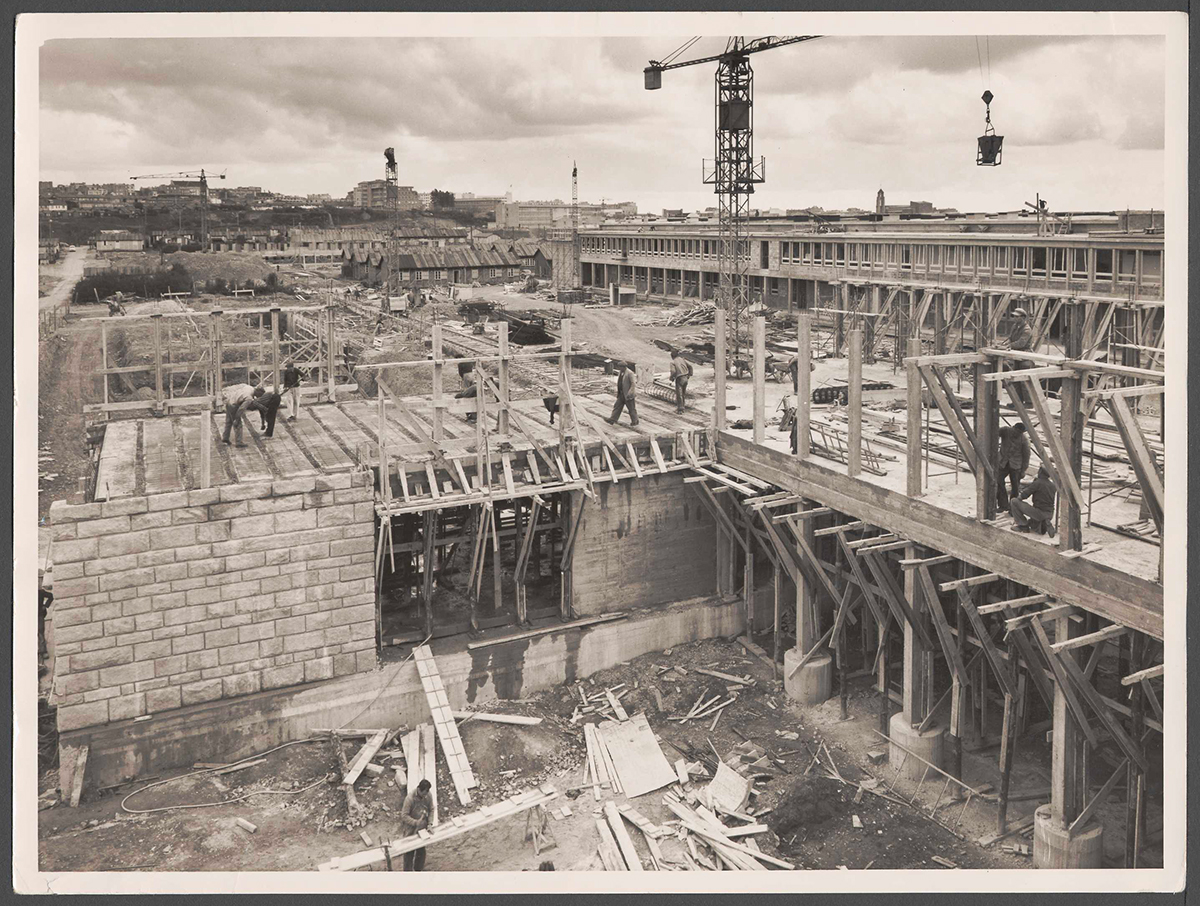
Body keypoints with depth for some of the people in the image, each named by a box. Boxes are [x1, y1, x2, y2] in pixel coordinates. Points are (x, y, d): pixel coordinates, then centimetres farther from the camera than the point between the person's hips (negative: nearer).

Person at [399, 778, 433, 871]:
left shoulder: (428, 796, -13)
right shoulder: (410, 798, -28)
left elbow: (431, 810, 1)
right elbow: (404, 816, -23)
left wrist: (429, 823, -11)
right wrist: (416, 822, -34)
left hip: (422, 829, 5)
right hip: (410, 830, -5)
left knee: (421, 851, 20)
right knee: (409, 853, 9)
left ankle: (419, 869, 40)